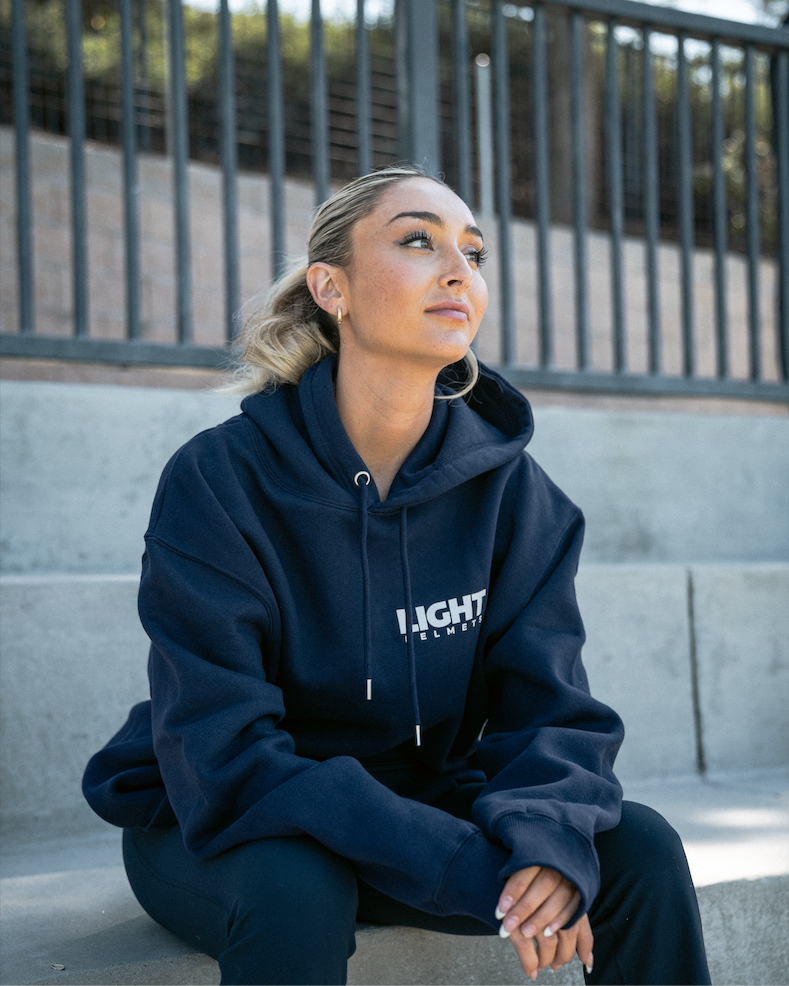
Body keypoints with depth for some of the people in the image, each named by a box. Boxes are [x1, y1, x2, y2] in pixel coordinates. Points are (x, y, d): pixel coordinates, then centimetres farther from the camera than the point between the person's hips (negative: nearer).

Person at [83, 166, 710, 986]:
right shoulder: (217, 480, -20)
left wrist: (547, 833, -33)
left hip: (413, 808, 4)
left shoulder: (507, 483, -7)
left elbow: (546, 704, -9)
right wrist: (468, 866, -35)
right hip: (206, 832, -3)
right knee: (295, 888, -36)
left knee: (641, 850, -16)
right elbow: (225, 761, -26)